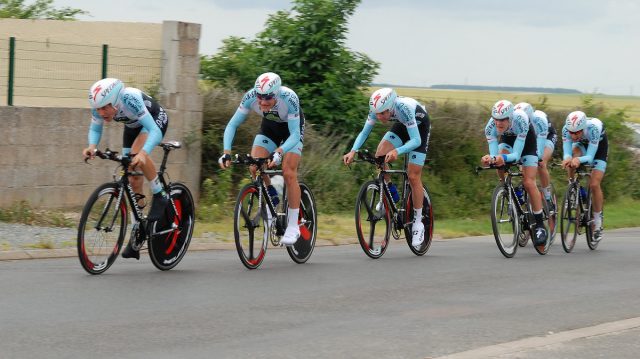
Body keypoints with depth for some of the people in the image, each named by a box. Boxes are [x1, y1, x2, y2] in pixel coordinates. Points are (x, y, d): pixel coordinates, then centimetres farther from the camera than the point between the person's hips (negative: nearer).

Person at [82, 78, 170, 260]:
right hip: (132, 126, 6)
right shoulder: (100, 106, -26)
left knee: (138, 151, -36)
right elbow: (95, 129, -9)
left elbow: (154, 130, -45)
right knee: (133, 178, 1)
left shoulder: (129, 100, -41)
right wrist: (92, 146, -32)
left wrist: (142, 153, -61)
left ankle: (160, 196, -16)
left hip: (156, 118, -6)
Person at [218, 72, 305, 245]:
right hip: (269, 126, 3)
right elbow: (232, 124, -24)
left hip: (292, 128, -3)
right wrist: (226, 152, -37)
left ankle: (293, 226, -8)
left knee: (289, 173, -17)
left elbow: (295, 135, -37)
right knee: (255, 168, -16)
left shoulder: (289, 98, -38)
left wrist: (279, 153, -54)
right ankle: (271, 197, 13)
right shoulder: (251, 96, -30)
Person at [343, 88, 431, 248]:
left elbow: (416, 140, -41)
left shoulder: (403, 108, -40)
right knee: (380, 155, -21)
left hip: (420, 127, -5)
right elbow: (364, 132, -15)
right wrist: (353, 151, -32)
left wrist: (397, 151, -58)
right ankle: (391, 192, 3)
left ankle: (418, 223, 6)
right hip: (402, 125, 5)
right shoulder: (377, 109, -26)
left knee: (413, 176, -7)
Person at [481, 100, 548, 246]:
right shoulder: (490, 127, -33)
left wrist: (504, 158, -62)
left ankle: (540, 226, -3)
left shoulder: (520, 120, -41)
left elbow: (516, 154, -42)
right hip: (507, 138, 3)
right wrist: (490, 159, -56)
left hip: (527, 139, -3)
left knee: (529, 183, -11)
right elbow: (494, 154, -33)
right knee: (501, 167, -28)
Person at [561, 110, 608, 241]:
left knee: (594, 185, -14)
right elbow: (567, 152, -35)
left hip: (599, 145, -3)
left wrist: (579, 160, -62)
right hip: (582, 144, 3)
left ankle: (598, 224, 1)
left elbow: (590, 156, -42)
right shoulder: (567, 129, -33)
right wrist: (567, 158, -58)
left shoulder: (593, 128, -42)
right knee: (574, 154, -33)